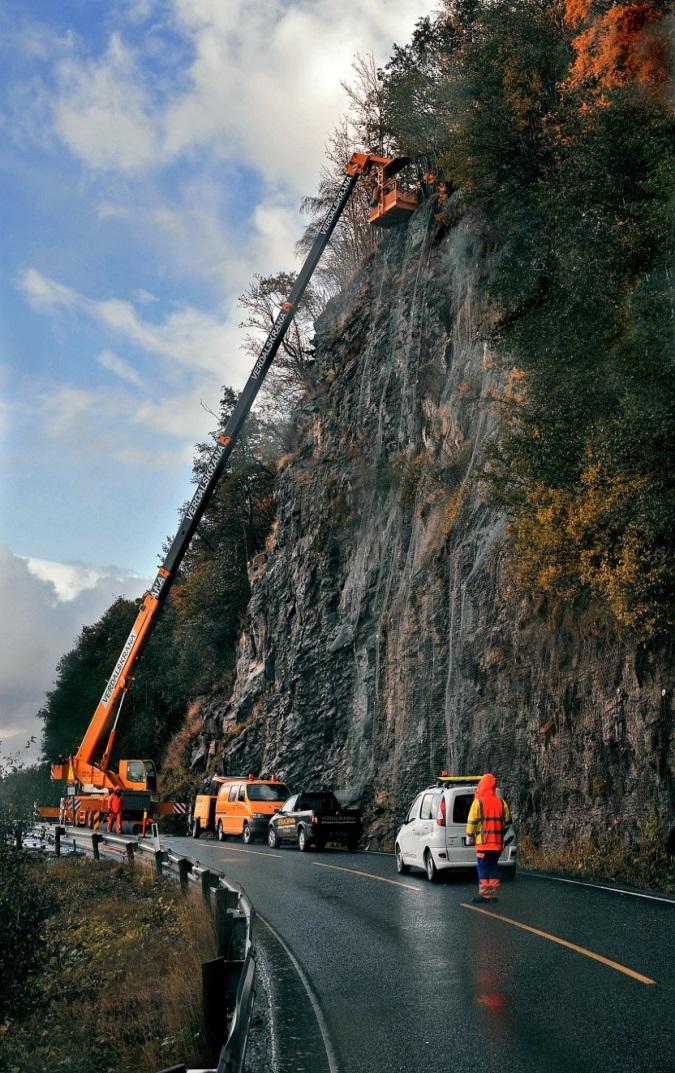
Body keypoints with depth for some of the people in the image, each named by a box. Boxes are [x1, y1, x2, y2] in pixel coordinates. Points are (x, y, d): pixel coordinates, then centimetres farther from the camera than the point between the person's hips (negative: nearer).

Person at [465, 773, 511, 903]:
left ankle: (484, 894, 0)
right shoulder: (501, 803, 9)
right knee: (493, 867, 14)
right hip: (497, 842, 5)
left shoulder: (478, 802, -7)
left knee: (483, 868, 1)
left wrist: (469, 837, 1)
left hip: (483, 841, -5)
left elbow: (472, 822, -9)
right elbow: (507, 822, 12)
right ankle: (493, 895, 15)